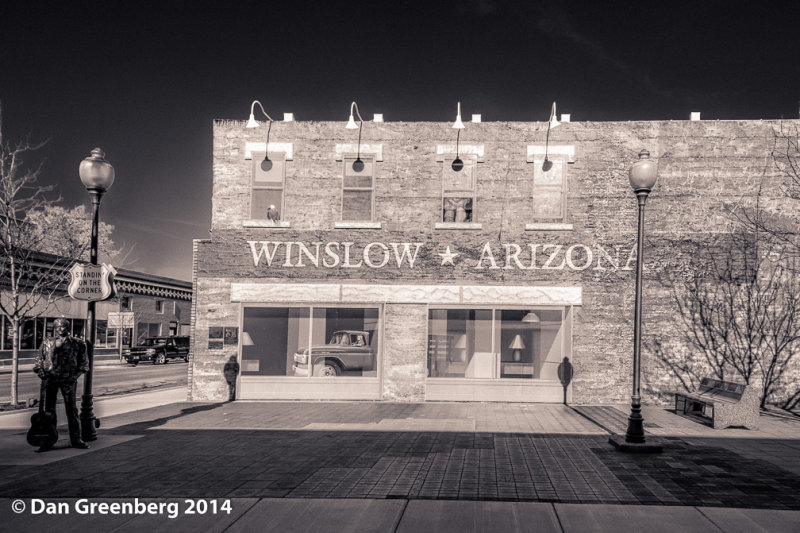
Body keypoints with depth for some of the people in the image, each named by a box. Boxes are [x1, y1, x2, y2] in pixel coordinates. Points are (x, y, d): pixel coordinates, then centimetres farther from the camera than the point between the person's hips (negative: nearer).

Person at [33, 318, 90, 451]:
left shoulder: (77, 343, 7)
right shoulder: (47, 343, 12)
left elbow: (84, 361, 11)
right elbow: (38, 360, 15)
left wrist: (76, 375, -3)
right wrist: (42, 374, -2)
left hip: (68, 380, -1)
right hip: (50, 379, 2)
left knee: (71, 409, 0)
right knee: (49, 409, 2)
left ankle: (75, 439, 7)